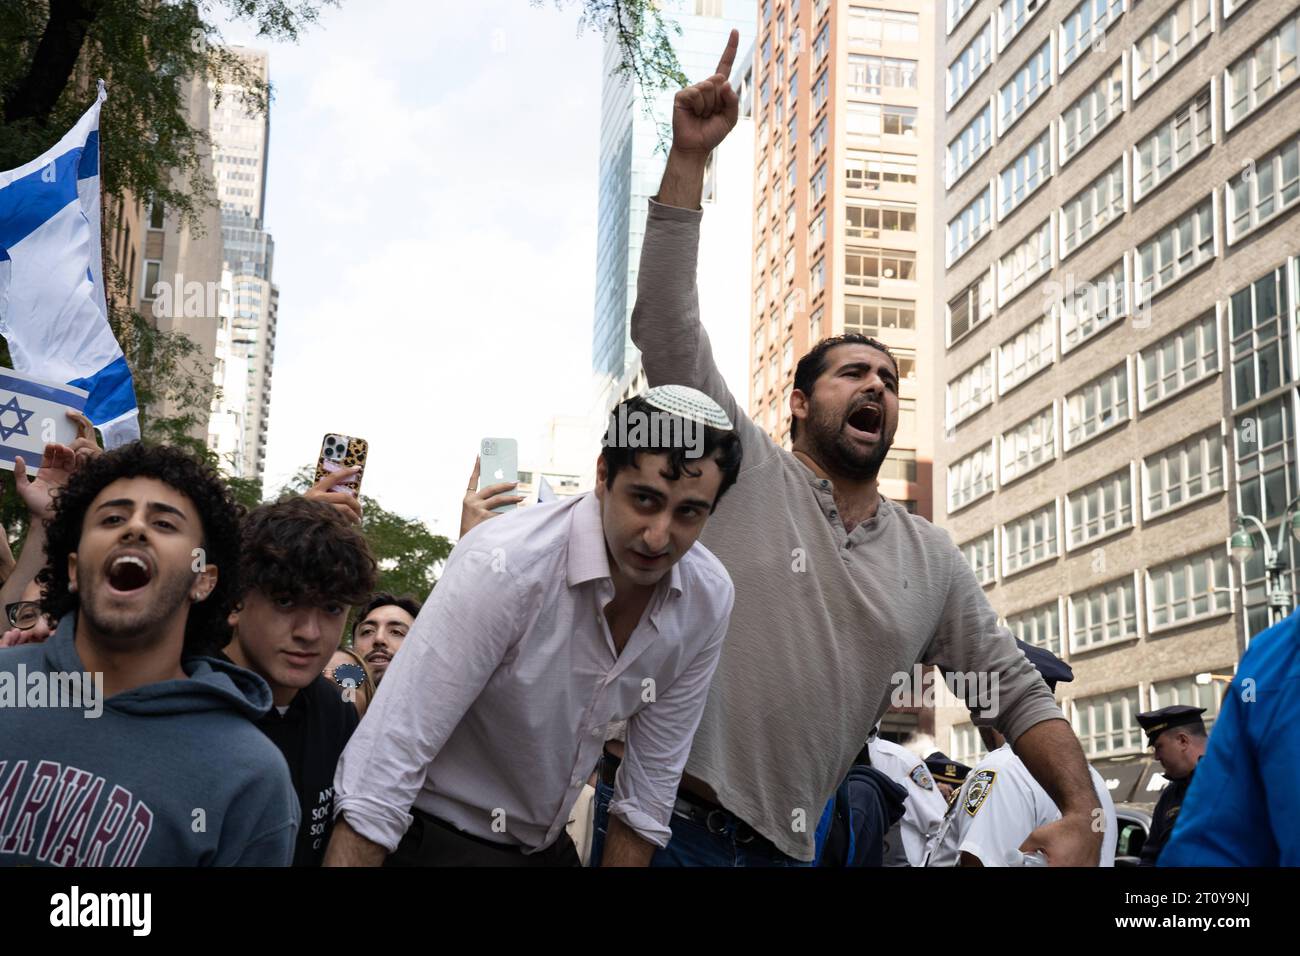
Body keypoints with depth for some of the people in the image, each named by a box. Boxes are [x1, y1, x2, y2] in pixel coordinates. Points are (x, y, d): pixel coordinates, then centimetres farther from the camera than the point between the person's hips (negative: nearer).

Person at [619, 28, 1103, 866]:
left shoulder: (932, 560, 11)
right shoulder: (743, 469, -1)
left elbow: (1016, 693, 11)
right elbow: (666, 325, -10)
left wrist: (1081, 815, -6)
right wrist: (690, 158, -16)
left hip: (790, 845, 4)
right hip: (668, 812, -4)